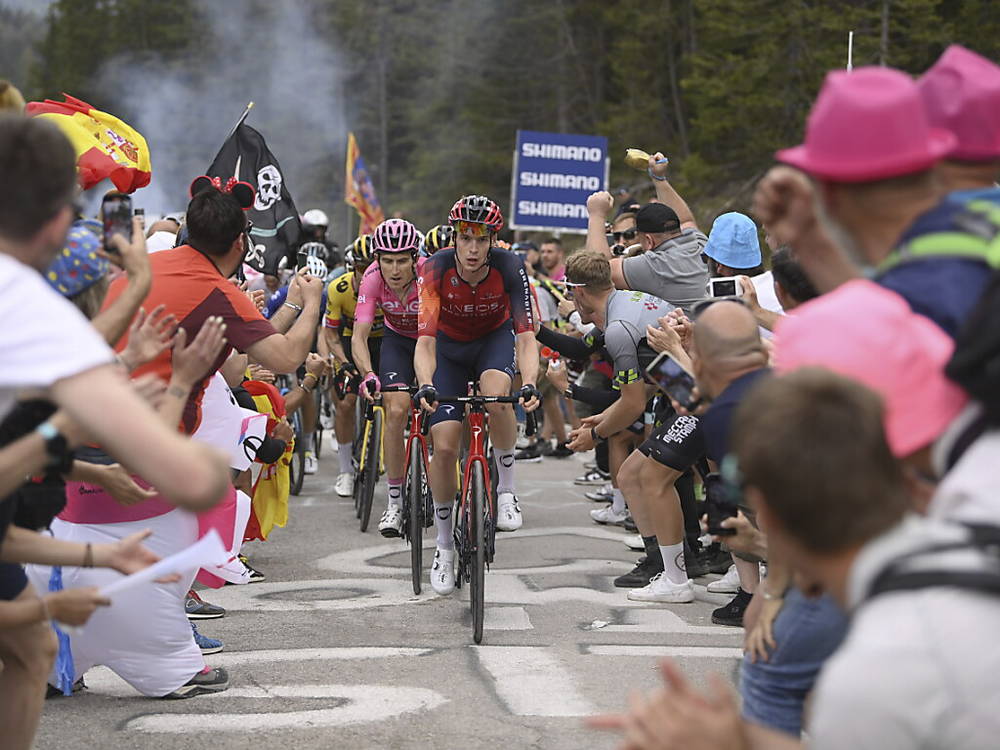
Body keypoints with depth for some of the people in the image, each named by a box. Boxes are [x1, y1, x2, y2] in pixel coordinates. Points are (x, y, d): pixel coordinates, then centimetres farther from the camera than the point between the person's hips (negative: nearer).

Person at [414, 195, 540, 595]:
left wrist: (530, 383, -49)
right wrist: (425, 385, -52)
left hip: (495, 339, 0)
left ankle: (507, 489, -12)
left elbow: (525, 335, -32)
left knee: (496, 397, -35)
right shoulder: (436, 269, -29)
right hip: (449, 345, 1)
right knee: (444, 446, -9)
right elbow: (425, 339, -34)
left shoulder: (509, 267, -28)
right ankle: (444, 545, 9)